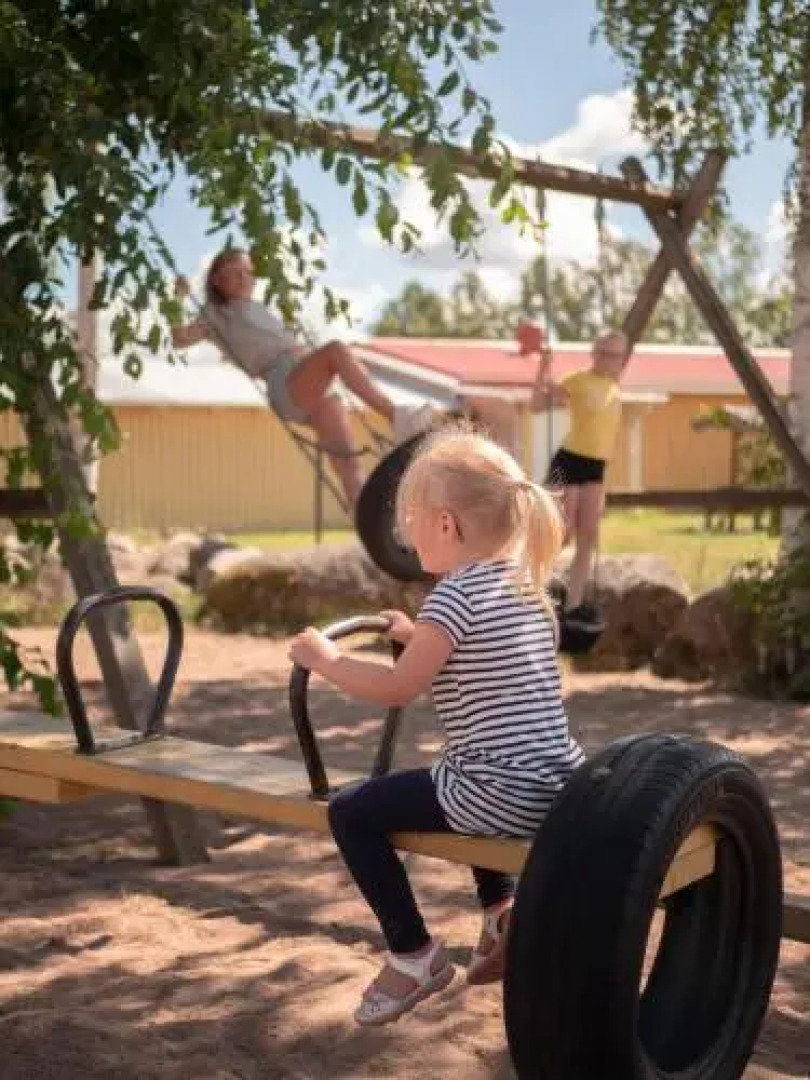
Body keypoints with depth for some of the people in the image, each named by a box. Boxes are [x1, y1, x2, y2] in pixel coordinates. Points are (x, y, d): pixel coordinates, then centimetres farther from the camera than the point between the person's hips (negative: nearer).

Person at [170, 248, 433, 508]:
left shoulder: (259, 310, 37)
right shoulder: (215, 316, 19)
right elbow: (179, 339, 6)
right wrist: (178, 299, -3)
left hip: (318, 387, 6)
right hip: (285, 386, -6)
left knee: (348, 463, -14)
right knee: (336, 350, -35)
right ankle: (396, 416, -42)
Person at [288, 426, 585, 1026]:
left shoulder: (456, 592, -14)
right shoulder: (527, 585, 12)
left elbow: (398, 689, -14)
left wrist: (327, 660, -1)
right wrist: (419, 637, 26)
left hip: (503, 793, -9)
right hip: (558, 782, 9)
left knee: (350, 812, 1)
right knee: (457, 785, 39)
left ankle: (414, 955, 9)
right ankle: (502, 914, 33)